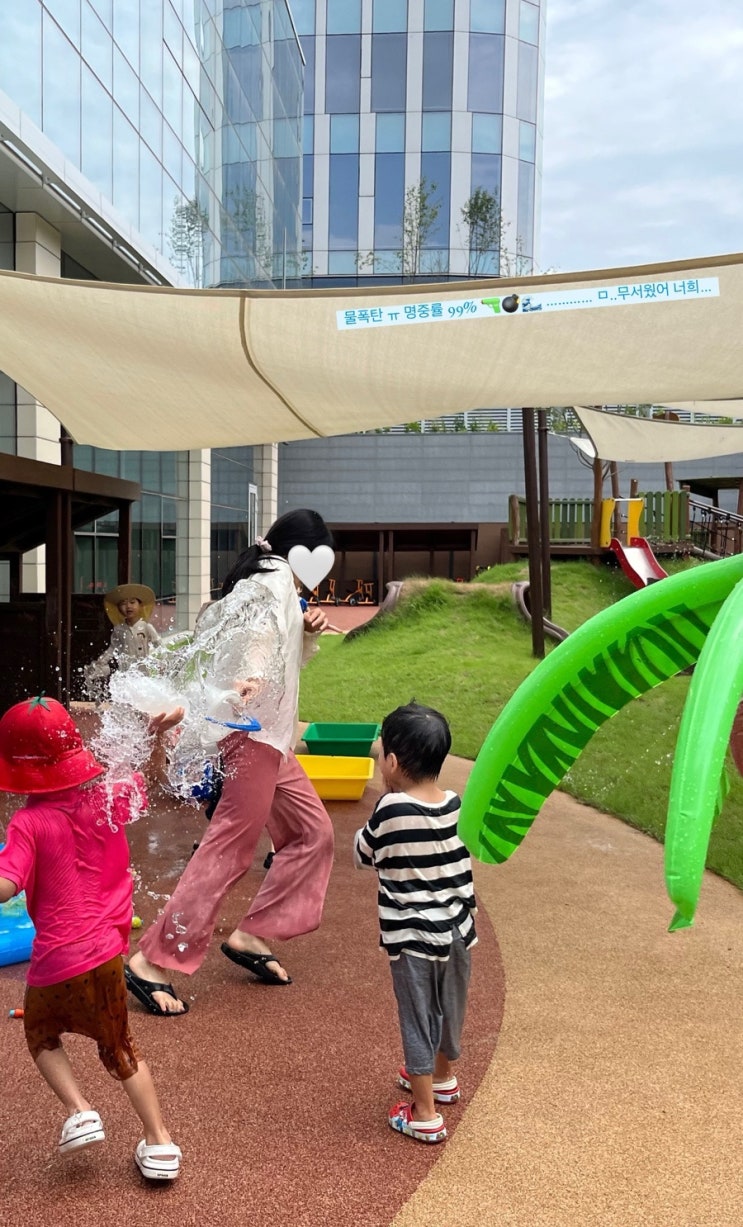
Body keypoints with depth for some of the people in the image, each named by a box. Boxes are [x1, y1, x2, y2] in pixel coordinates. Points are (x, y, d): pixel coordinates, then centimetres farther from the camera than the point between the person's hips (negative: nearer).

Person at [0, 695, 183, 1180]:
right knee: (119, 1047, 23)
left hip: (56, 959, -4)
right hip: (107, 952, 4)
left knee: (41, 1033, 28)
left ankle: (79, 1110, 11)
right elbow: (148, 785, 15)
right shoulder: (109, 799, -5)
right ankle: (160, 1141, 20)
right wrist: (159, 737, 6)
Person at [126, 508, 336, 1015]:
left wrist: (308, 632, 9)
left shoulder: (269, 582, 22)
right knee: (231, 846, -11)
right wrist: (254, 675, -46)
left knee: (312, 833, 11)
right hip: (253, 727, -10)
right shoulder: (276, 575, -6)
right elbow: (265, 627, -28)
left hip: (268, 733, 10)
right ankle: (153, 962, -8)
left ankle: (251, 936, 14)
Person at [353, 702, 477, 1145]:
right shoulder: (459, 807, -9)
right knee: (450, 1009, 24)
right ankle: (443, 1078, 47)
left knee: (417, 1019, 9)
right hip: (458, 928, 5)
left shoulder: (391, 811, -21)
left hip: (413, 936, -5)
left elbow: (363, 854, -4)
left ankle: (425, 1115, 19)